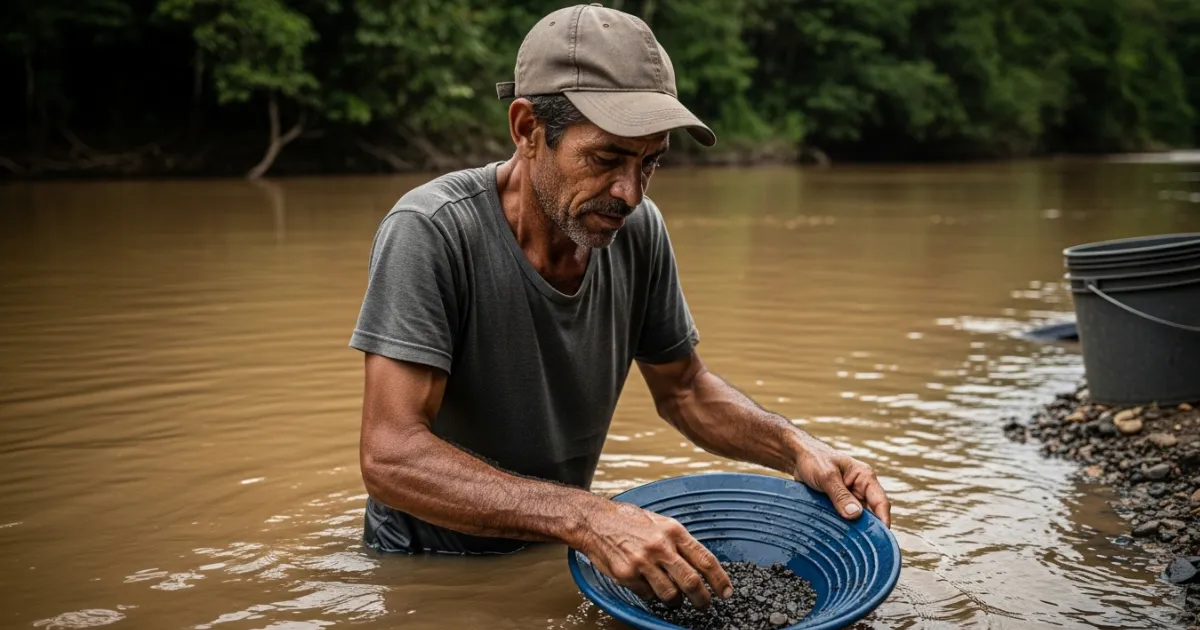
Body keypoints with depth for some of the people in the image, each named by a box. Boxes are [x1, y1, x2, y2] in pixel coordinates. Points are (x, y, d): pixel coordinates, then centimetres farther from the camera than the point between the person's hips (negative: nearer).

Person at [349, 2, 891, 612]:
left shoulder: (638, 230, -9)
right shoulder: (430, 233, -25)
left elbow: (683, 389, 5)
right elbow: (390, 456, -31)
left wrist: (796, 447, -13)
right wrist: (584, 518, -42)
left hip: (552, 560, 4)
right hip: (426, 575, -3)